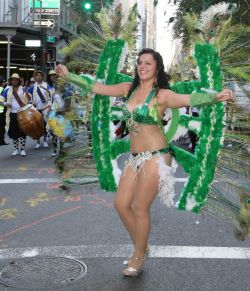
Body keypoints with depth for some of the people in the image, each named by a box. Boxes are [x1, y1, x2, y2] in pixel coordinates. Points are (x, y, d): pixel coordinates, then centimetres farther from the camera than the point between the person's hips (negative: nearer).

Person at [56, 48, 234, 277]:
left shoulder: (161, 95, -13)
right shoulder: (129, 89, 7)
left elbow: (188, 99, -31)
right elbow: (97, 87, 14)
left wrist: (215, 97, -49)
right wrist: (68, 75, 16)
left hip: (155, 157, -7)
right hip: (135, 157, 7)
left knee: (140, 208, -1)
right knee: (121, 204, 10)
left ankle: (139, 257, 19)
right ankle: (142, 246, 31)